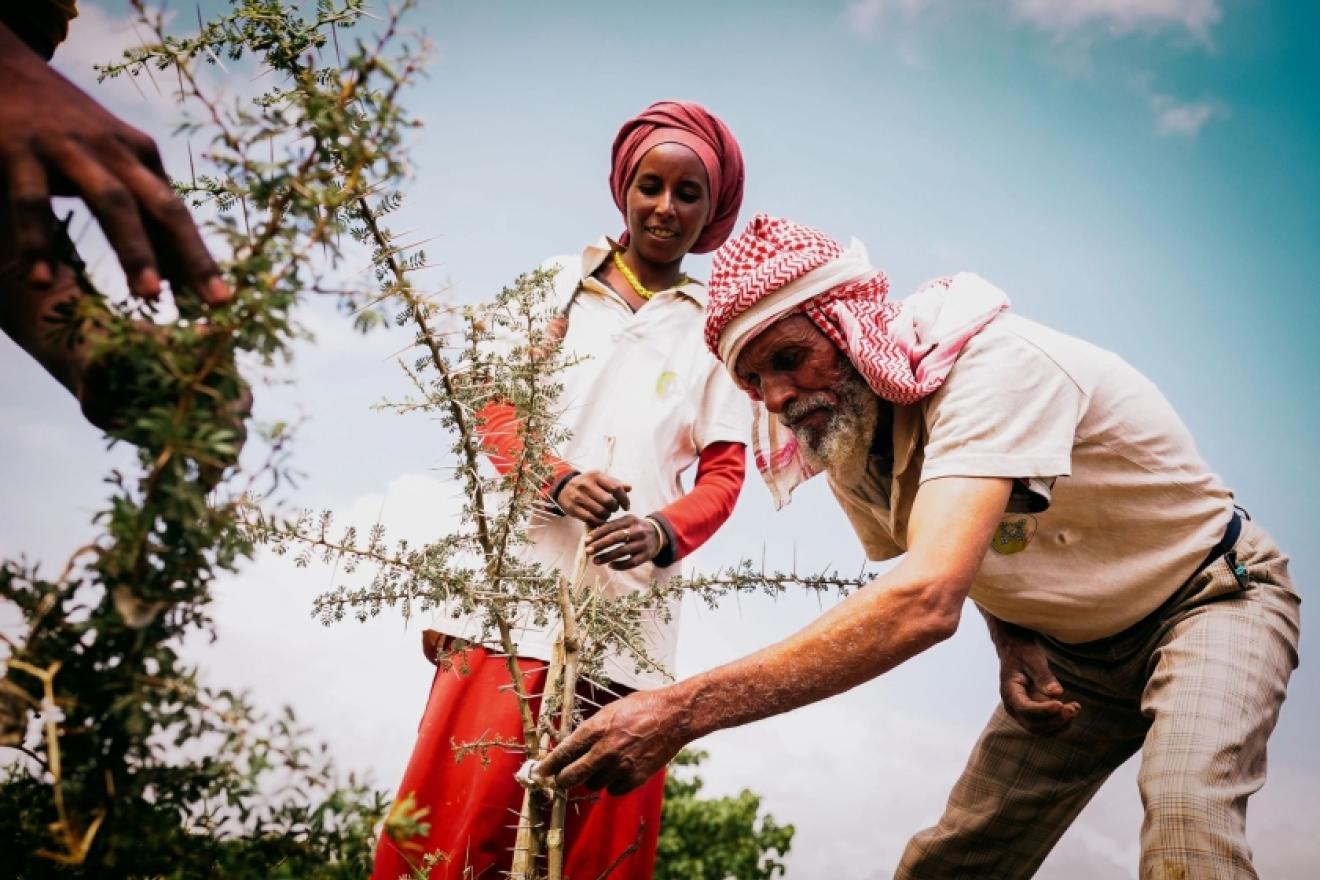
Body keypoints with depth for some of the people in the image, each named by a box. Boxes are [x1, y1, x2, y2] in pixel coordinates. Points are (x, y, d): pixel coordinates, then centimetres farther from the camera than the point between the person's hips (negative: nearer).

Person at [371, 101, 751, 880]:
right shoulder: (559, 282, 13)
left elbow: (724, 472, 7)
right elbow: (497, 408, 6)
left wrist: (663, 533, -14)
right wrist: (558, 479, -15)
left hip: (627, 604, 1)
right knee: (465, 807, -7)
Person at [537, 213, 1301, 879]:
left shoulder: (993, 364, -34)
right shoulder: (845, 453, -9)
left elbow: (925, 601, -47)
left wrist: (684, 711, -51)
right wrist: (1012, 646, -14)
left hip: (1210, 594, -6)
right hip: (1071, 644, 7)